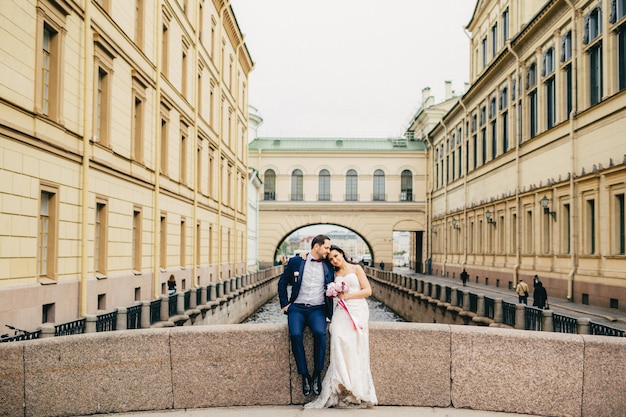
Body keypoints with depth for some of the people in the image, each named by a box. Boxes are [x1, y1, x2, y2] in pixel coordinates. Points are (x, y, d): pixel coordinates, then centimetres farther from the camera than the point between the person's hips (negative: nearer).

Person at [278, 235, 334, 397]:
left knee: (320, 332, -30)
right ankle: (305, 375, -13)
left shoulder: (328, 265, 12)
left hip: (317, 309, 1)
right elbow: (282, 282, 12)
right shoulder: (296, 262, 7)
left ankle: (317, 374, -14)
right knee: (295, 335, -28)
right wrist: (285, 304, 6)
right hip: (297, 308, 0)